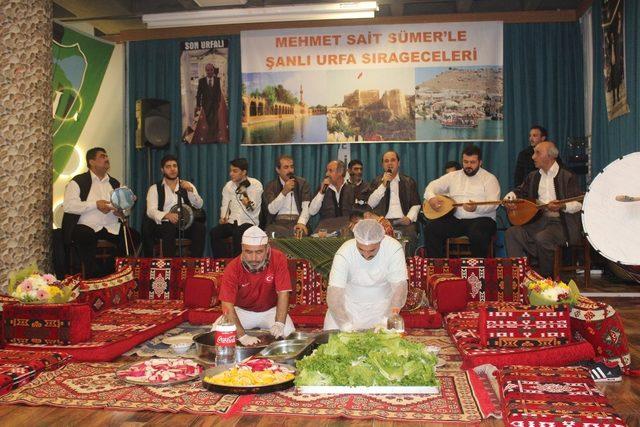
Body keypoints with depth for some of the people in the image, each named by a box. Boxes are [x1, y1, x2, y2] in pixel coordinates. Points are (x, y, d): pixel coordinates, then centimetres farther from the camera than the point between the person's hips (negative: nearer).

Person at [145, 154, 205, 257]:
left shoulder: (187, 185, 16)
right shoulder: (154, 189, 8)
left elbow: (199, 205, 3)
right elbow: (151, 211, -8)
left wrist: (190, 190, -14)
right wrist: (167, 215, -28)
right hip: (164, 224, -2)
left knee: (200, 227, -28)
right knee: (169, 229, -36)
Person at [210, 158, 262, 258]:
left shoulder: (255, 185, -3)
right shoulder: (228, 185, 13)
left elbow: (252, 208, -10)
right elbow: (225, 205, 15)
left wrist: (243, 193, -25)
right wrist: (223, 217, -4)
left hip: (249, 222, -5)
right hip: (232, 222, 5)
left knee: (238, 234, -36)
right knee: (214, 233, -21)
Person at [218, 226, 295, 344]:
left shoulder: (278, 259, -22)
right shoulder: (233, 268, -23)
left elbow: (283, 293, -23)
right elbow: (227, 305, -28)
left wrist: (279, 324, -38)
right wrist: (243, 335, -40)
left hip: (270, 310, 0)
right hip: (242, 311, 0)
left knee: (288, 332, -26)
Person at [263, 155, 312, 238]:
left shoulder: (302, 183, 9)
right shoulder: (270, 186, 9)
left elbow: (306, 207, -3)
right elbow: (272, 210, -4)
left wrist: (301, 223, -22)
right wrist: (284, 191, -14)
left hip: (297, 222, 0)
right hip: (278, 223, 0)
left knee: (300, 232, -33)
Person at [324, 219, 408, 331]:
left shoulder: (394, 248, -25)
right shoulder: (344, 253, -27)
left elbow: (400, 287, -26)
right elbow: (334, 295, -31)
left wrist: (387, 320, -38)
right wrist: (346, 325, -44)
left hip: (381, 306, 1)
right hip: (349, 305, 0)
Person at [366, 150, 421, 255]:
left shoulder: (409, 181, 16)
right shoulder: (377, 181, 15)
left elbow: (416, 204, 12)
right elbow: (370, 204, 3)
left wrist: (409, 218, -8)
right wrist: (383, 185, -4)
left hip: (402, 222, 0)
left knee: (410, 235, -32)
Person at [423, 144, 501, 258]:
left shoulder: (489, 178, 3)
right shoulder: (453, 176, 16)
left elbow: (493, 204, -9)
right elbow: (432, 186, 16)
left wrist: (476, 208, -30)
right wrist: (431, 198, -8)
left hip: (481, 219, -4)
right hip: (455, 219, 4)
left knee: (477, 234, -37)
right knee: (430, 228, -18)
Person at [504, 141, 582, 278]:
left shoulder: (567, 177, -4)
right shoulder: (533, 176, 15)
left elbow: (579, 204, -9)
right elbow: (519, 191, 23)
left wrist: (563, 206, -29)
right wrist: (509, 198, 0)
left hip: (560, 223, -6)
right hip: (538, 220, 6)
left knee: (542, 238, -34)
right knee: (511, 233, -17)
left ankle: (546, 278, -13)